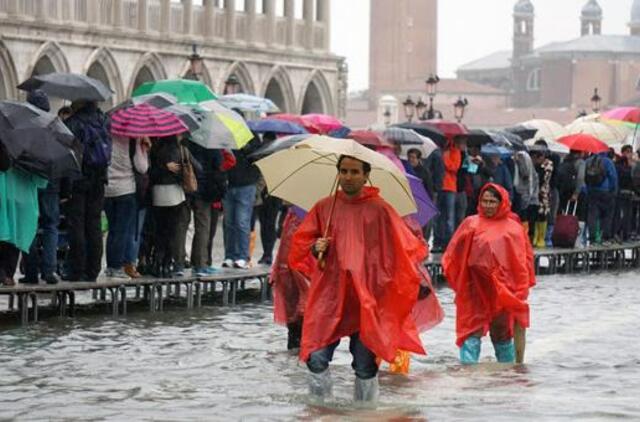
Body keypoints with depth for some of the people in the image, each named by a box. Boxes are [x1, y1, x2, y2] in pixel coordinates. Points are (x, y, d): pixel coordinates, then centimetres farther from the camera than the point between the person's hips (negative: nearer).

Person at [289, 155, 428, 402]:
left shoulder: (379, 210, 3)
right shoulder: (324, 208, 9)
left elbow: (404, 247, 4)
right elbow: (301, 242, 17)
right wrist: (315, 248, -5)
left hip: (366, 299, -1)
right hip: (329, 296, 1)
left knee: (365, 366, 3)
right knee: (317, 359, -10)